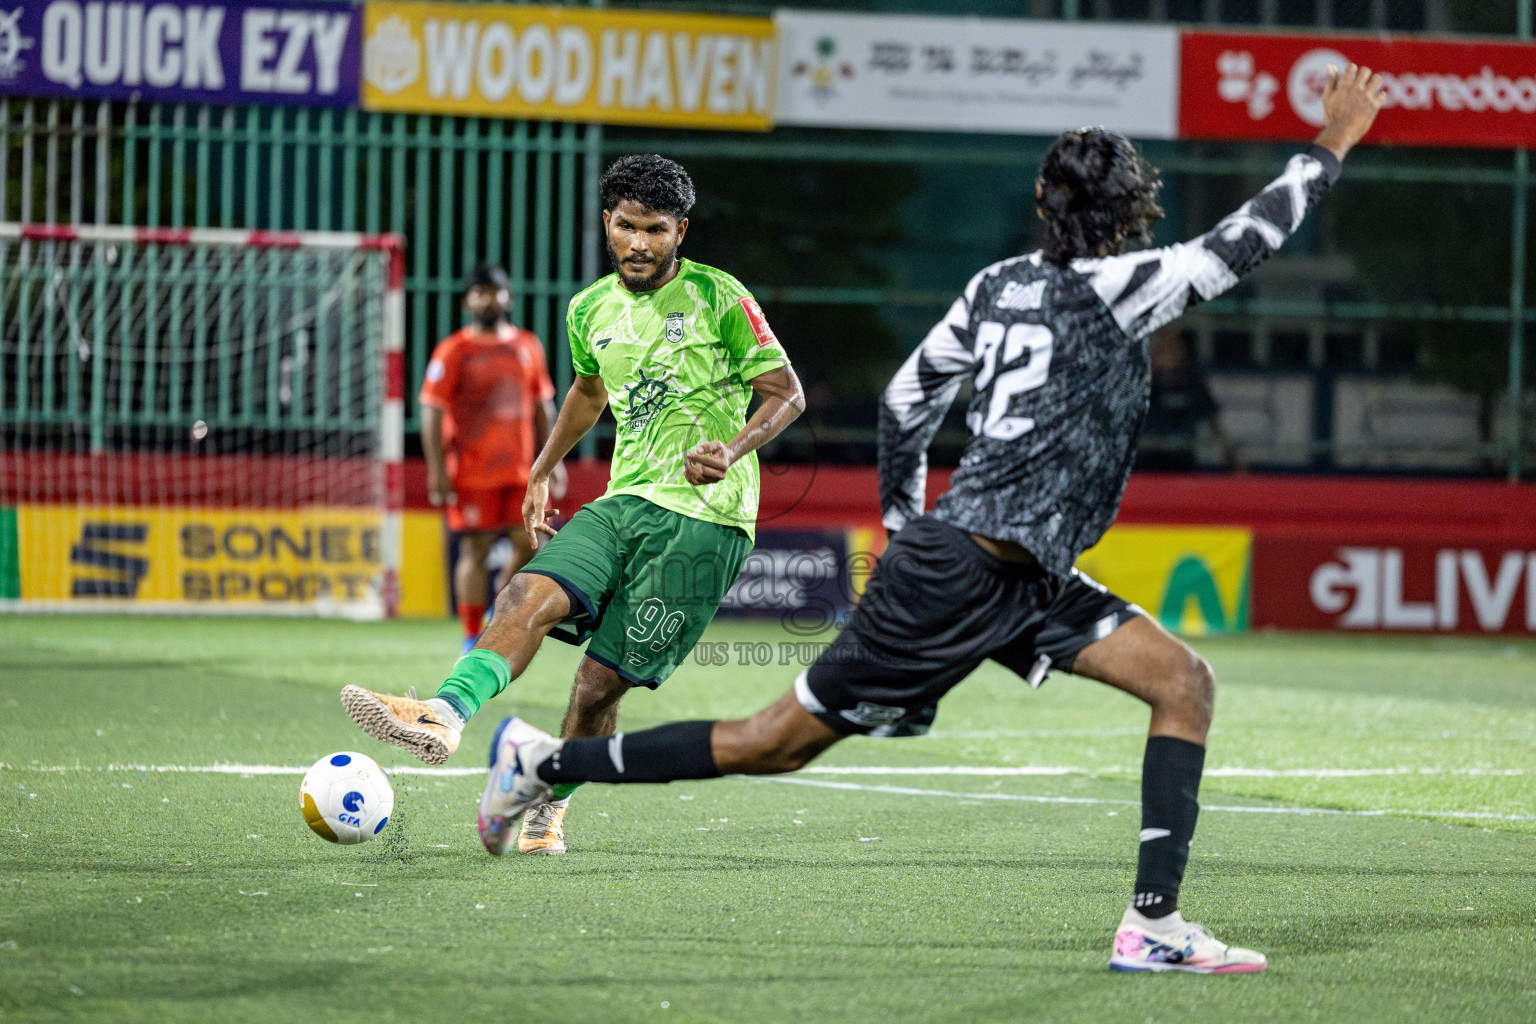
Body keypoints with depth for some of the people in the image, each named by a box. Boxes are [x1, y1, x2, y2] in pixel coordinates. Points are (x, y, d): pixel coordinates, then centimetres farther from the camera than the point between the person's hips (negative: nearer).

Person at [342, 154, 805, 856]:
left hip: (705, 517, -5)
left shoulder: (718, 298, -6)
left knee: (603, 679, -7)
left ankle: (549, 808, 13)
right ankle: (447, 713, -40)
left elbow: (786, 394, -4)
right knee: (530, 593, -22)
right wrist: (543, 471, 27)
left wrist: (733, 451, -21)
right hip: (627, 503, 5)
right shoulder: (591, 310, 11)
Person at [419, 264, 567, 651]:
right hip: (472, 473, -4)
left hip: (520, 471, 4)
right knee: (475, 550, -3)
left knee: (531, 546, -4)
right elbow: (431, 410, -6)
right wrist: (437, 471, -13)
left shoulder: (528, 346, 12)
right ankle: (472, 638, 5)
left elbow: (542, 406, 19)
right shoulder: (454, 351, -3)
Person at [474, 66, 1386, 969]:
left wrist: (906, 525, 26)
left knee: (1185, 683, -1)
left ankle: (1155, 923, -9)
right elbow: (1242, 244, -12)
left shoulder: (1000, 284, 11)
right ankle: (549, 762, 11)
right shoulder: (1109, 290, -12)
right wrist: (1332, 147, -1)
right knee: (775, 742, -1)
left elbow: (907, 401, 16)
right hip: (962, 571, -9)